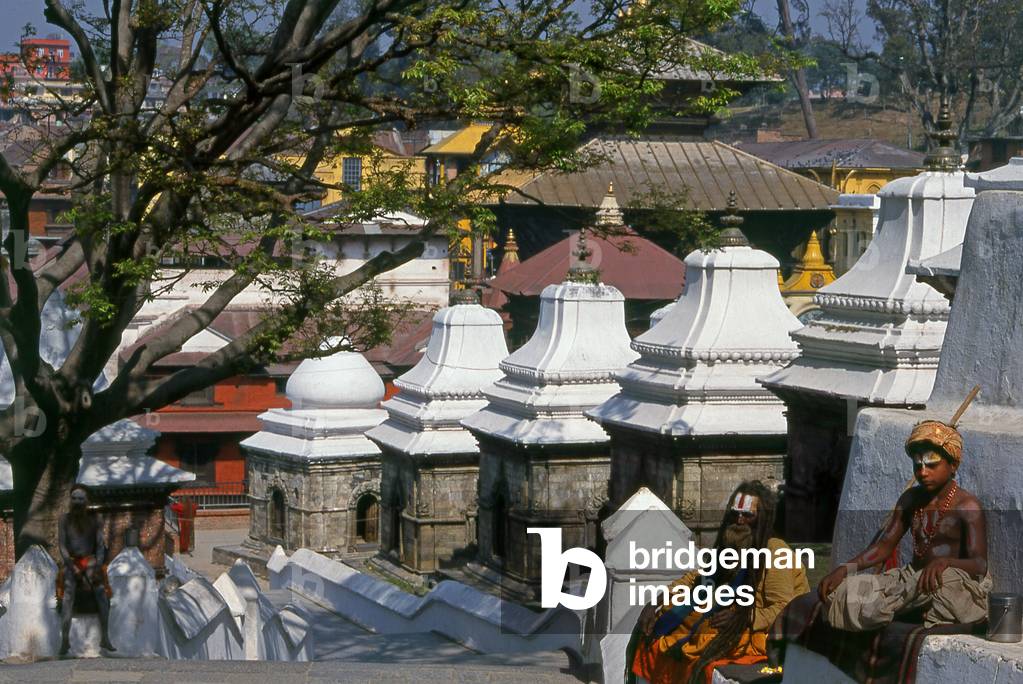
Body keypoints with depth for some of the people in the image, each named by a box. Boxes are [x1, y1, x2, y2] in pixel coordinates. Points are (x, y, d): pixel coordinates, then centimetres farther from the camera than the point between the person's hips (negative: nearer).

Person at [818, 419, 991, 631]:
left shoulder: (967, 506, -10)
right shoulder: (911, 500, 10)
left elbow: (980, 565, -19)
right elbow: (883, 546, 9)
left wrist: (944, 562, -41)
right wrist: (844, 569, -9)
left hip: (960, 583, -6)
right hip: (913, 577, 6)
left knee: (944, 578, -42)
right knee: (846, 590, -14)